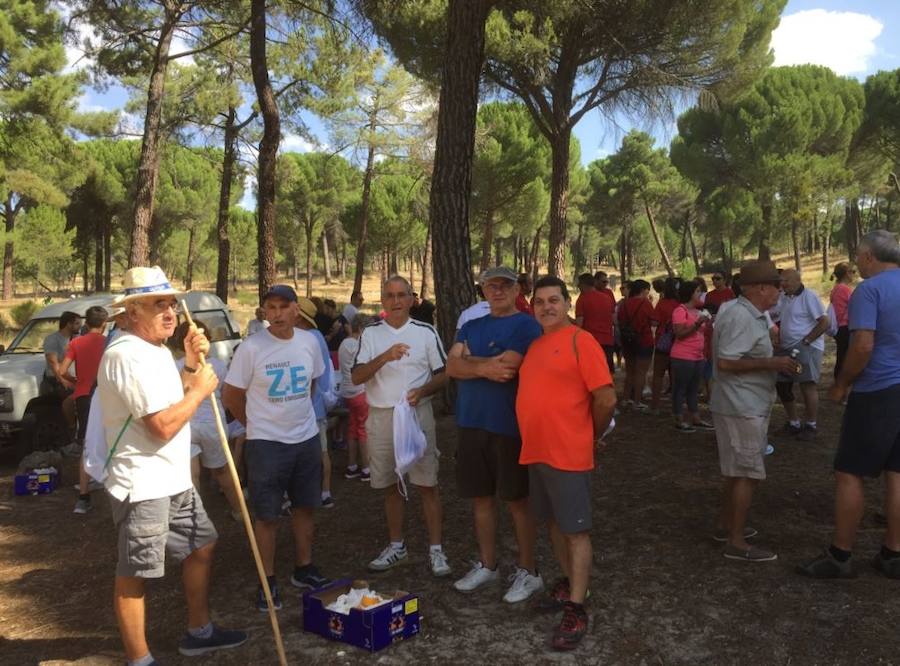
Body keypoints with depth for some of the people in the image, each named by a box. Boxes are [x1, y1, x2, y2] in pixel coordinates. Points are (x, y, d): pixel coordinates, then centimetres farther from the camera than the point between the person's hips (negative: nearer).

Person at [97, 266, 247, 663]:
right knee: (133, 576, 3)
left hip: (174, 480, 11)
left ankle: (199, 633, 34)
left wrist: (191, 365, 7)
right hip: (142, 486, -10)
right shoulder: (128, 355, -22)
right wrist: (200, 389, -12)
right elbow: (163, 425, -26)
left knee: (202, 547, 19)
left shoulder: (158, 350, 11)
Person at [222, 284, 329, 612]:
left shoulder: (309, 342, -2)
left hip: (307, 438, 5)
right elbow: (231, 396, -4)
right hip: (266, 442, -4)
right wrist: (256, 423, 5)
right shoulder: (250, 348, -14)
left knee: (304, 507, 16)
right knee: (267, 515, 4)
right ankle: (267, 582, 17)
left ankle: (303, 569, 32)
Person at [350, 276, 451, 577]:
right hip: (380, 416, 2)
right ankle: (396, 546, 27)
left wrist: (422, 391, -16)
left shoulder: (425, 332, 1)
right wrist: (385, 357, -21)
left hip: (417, 414, -2)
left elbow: (444, 374, 3)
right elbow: (356, 376, -5)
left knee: (427, 484, 0)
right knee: (390, 485, 13)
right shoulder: (371, 334, 4)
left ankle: (435, 549, 10)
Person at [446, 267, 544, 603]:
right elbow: (452, 366, -1)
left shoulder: (526, 325, -7)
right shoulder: (471, 326, 12)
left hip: (509, 426, -6)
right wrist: (486, 367, -16)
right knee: (481, 498, 14)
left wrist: (470, 360, -7)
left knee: (517, 499, 6)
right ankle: (487, 565, 30)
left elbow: (507, 367, -21)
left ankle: (528, 571, 21)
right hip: (471, 424, 6)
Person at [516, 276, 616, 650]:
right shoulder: (534, 345, 12)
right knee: (553, 523, 19)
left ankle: (576, 610, 9)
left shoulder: (580, 341, -11)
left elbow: (606, 399, -14)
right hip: (535, 452, 8)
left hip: (568, 455, -8)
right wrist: (539, 440, 14)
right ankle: (568, 581, 37)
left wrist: (592, 437, -2)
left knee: (576, 531, 1)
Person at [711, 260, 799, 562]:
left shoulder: (751, 315, 12)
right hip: (741, 408, -10)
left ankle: (726, 526, 30)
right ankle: (736, 543, 3)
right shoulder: (740, 316, -20)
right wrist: (771, 363, -22)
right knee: (748, 474, -5)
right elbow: (725, 363, -25)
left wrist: (775, 363, 12)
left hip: (748, 406, 10)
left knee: (736, 471, 18)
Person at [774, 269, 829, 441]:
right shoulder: (784, 299, 12)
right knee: (782, 386, 10)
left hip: (806, 348, -8)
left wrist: (806, 341, -17)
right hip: (787, 348, 8)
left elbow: (824, 322, -15)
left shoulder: (808, 296, -11)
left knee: (807, 386, -6)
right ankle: (793, 423, 24)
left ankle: (810, 426, 8)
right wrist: (778, 339, 4)